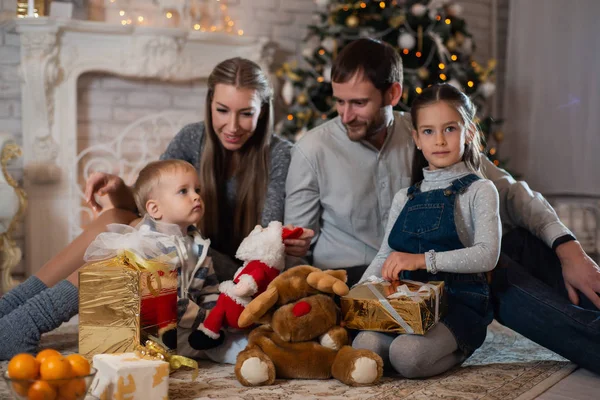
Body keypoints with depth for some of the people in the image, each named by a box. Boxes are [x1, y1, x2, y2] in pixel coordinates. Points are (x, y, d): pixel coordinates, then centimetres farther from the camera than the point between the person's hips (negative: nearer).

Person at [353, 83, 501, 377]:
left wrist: (424, 260, -23)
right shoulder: (404, 198, 19)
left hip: (459, 301, -3)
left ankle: (458, 350, 1)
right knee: (364, 345, -27)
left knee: (407, 354, -31)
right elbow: (384, 258, 17)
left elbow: (487, 255, -13)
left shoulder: (478, 191, 3)